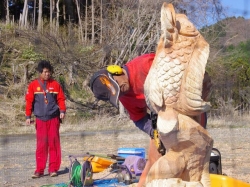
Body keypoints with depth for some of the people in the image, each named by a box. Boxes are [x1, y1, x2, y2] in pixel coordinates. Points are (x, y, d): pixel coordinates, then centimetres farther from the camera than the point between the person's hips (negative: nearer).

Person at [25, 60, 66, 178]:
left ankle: (53, 169, 7)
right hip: (40, 119, 0)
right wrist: (28, 117, 0)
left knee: (54, 143, 1)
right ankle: (39, 170, 4)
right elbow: (29, 101, 4)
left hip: (53, 118, 1)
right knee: (41, 144, 0)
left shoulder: (55, 84, 4)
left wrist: (62, 111, -9)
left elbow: (61, 99, 6)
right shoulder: (33, 85, 3)